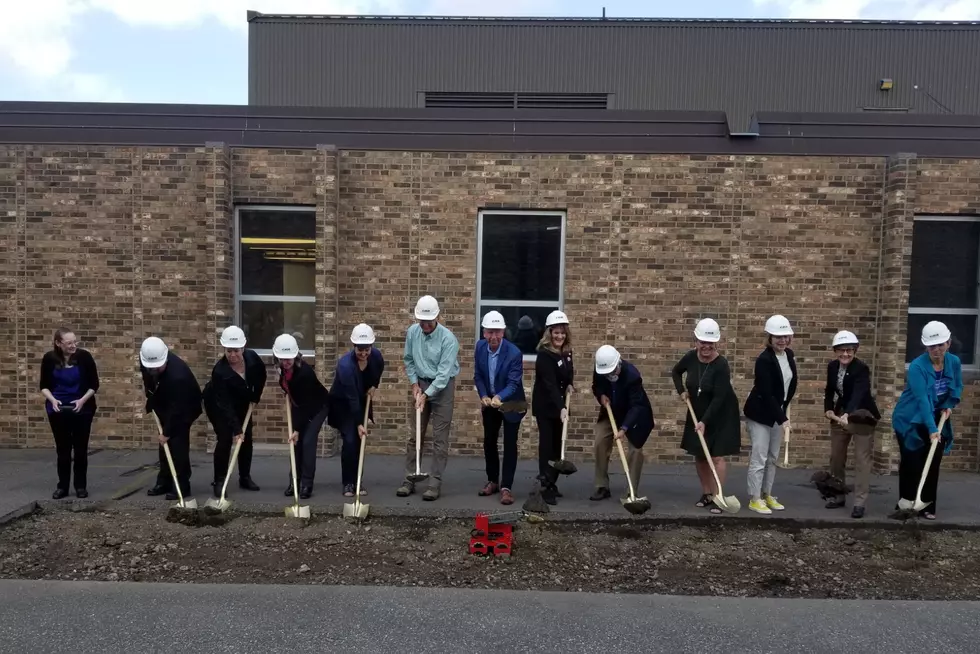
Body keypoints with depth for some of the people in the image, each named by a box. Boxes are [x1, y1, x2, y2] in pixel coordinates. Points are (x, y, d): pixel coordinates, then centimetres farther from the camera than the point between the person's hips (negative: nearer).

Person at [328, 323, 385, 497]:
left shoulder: (376, 355, -19)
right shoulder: (345, 364, -34)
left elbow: (378, 370, 10)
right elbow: (351, 397, -33)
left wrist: (374, 386, -3)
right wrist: (359, 424, -32)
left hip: (362, 401, 5)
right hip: (342, 403, -5)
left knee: (359, 441, 2)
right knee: (349, 440, -12)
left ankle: (357, 481, 13)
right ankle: (348, 483, -1)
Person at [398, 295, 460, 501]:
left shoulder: (448, 338, -20)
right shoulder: (412, 332, -5)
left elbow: (443, 373, -22)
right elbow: (408, 360, 8)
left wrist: (426, 395, -24)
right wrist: (414, 384, 0)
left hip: (442, 387, -4)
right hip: (421, 384, 5)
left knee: (440, 438, -2)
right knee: (415, 435, 8)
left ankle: (435, 483, 3)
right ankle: (409, 480, 15)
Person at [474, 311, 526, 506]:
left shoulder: (514, 353, -27)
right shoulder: (480, 347, -11)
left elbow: (513, 383, -28)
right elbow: (478, 376, -3)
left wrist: (499, 397, -46)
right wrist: (484, 396, -19)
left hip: (510, 404, -5)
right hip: (489, 402, 5)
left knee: (509, 445, -4)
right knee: (489, 442, 13)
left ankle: (506, 487, 3)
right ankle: (492, 481, 28)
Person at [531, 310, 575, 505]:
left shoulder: (567, 352, 2)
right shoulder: (545, 354, -20)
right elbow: (550, 384, -29)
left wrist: (570, 384, -3)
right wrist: (561, 407, -40)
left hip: (559, 404, 7)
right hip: (545, 406, -7)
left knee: (557, 445, 9)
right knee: (547, 444, -7)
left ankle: (551, 483, 18)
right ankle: (546, 487, -5)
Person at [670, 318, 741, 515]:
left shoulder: (721, 365, -26)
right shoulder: (690, 357, -10)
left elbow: (719, 398, -26)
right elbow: (676, 371, 12)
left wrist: (705, 421, -30)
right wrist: (681, 391, -3)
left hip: (721, 415, -5)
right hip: (697, 413, 6)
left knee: (717, 456, -6)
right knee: (699, 455, 9)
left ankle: (716, 498, 1)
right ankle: (706, 494, 22)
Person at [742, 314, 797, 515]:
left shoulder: (789, 354, 1)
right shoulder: (764, 360, -22)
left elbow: (791, 384, 13)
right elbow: (766, 393, -25)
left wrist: (783, 412, 9)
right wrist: (782, 419, -27)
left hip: (777, 412, 8)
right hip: (760, 413, -8)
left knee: (773, 457, 14)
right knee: (759, 457, -4)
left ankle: (767, 495, 26)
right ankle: (754, 499, 7)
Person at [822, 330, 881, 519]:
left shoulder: (861, 368, -22)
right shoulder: (832, 366, -4)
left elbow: (858, 393, -38)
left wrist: (847, 415, -52)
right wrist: (828, 409, -5)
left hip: (861, 416, -6)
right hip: (840, 415, 6)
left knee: (862, 460, -5)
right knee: (836, 457, 13)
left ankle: (860, 502, 0)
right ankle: (839, 494, 27)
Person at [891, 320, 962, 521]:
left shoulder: (954, 362, -5)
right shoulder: (917, 366, -24)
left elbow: (958, 387, 13)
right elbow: (922, 399, -30)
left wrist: (950, 405, -5)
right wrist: (931, 429, -36)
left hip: (937, 420, 5)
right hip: (911, 421, -5)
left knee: (932, 465, 5)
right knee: (912, 462, -5)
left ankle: (927, 507, 14)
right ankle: (906, 499, 9)